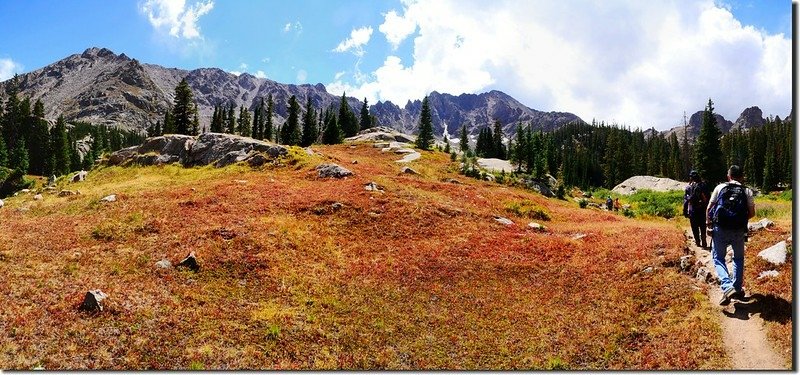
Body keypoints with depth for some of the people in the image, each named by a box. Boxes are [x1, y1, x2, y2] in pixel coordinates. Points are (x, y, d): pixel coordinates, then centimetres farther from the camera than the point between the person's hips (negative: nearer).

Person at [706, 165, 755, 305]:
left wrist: (708, 222, 17)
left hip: (720, 229, -1)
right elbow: (752, 213, 5)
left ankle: (727, 287, -13)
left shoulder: (720, 187, 3)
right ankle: (737, 289, 23)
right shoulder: (747, 191, 5)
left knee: (718, 258, 9)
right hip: (739, 231, 1)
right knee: (739, 258, 23)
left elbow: (709, 208, 1)